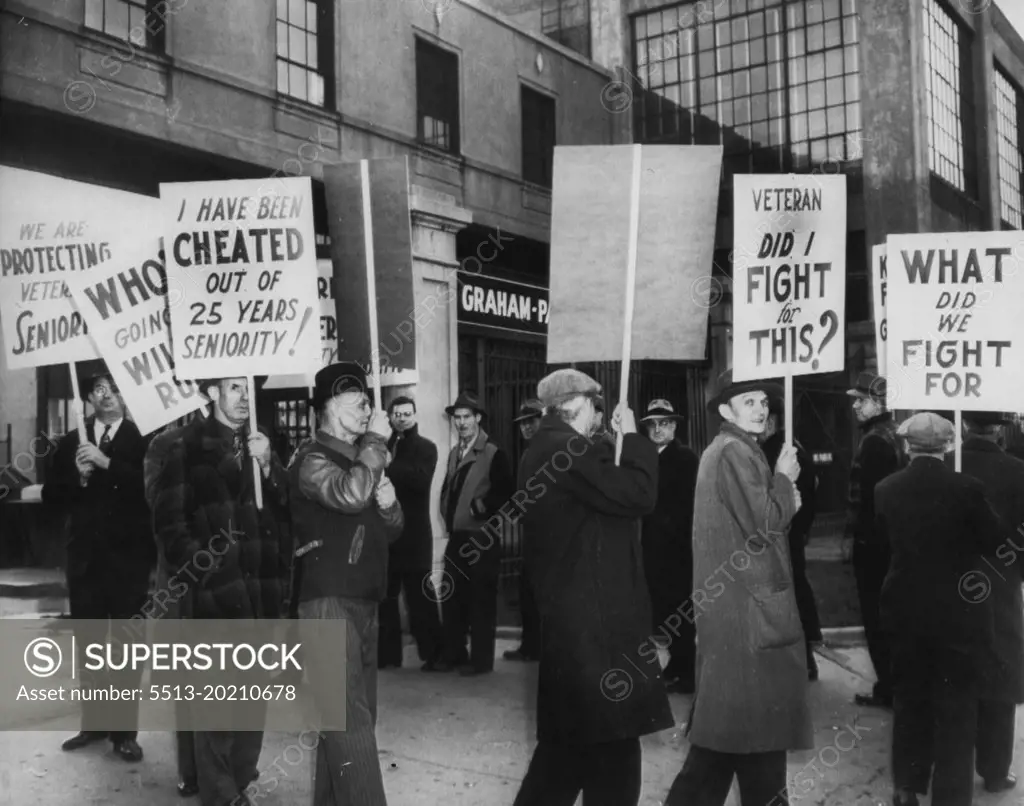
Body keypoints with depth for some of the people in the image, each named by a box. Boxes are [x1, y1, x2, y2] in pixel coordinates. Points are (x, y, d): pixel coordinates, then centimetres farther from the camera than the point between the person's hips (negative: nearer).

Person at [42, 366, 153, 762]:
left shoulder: (142, 439, -4)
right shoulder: (72, 442, 10)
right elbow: (51, 496, 7)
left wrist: (106, 463, -22)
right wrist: (78, 476, -10)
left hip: (129, 556, -4)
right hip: (85, 556, 5)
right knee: (88, 645, 13)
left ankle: (125, 731, 10)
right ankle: (94, 722, 27)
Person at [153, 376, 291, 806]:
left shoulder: (260, 445, 16)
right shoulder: (189, 447, 2)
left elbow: (286, 510, 7)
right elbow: (169, 521, -2)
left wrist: (267, 466, -6)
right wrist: (200, 564, -10)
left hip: (264, 586, 5)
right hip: (217, 589, -5)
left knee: (255, 695, 8)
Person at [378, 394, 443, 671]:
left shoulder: (426, 448, 0)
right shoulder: (382, 447, 13)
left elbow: (420, 479, -18)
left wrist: (387, 466, -22)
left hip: (413, 532, -4)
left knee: (419, 595, -1)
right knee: (384, 595, 8)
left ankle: (433, 653, 7)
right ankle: (387, 653, 18)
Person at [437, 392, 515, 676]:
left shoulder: (494, 454, -11)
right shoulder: (453, 454, 13)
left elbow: (507, 493, -15)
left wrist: (483, 506, -17)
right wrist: (448, 517, 8)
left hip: (482, 537, -7)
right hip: (456, 536, 7)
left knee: (481, 600, 0)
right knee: (451, 597, 11)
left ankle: (481, 659, 9)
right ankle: (453, 653, 22)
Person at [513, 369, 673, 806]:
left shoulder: (545, 450, 15)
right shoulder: (566, 450, -17)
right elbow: (637, 494, -21)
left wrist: (617, 444, 10)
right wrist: (631, 437, -8)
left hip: (570, 608, 11)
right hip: (591, 612, -11)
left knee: (572, 733, 20)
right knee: (609, 733, 0)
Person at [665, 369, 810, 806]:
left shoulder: (722, 450, 17)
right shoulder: (736, 452, -14)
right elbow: (764, 525, -20)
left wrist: (784, 499, 9)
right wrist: (785, 478, -6)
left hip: (731, 599, 10)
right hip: (748, 601, -10)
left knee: (727, 716, 14)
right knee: (759, 715, -1)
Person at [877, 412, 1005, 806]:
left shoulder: (885, 489, -7)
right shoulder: (966, 488, -17)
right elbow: (995, 540, -6)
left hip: (906, 610, 3)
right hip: (958, 612, -3)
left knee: (909, 700, 17)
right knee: (956, 709, 7)